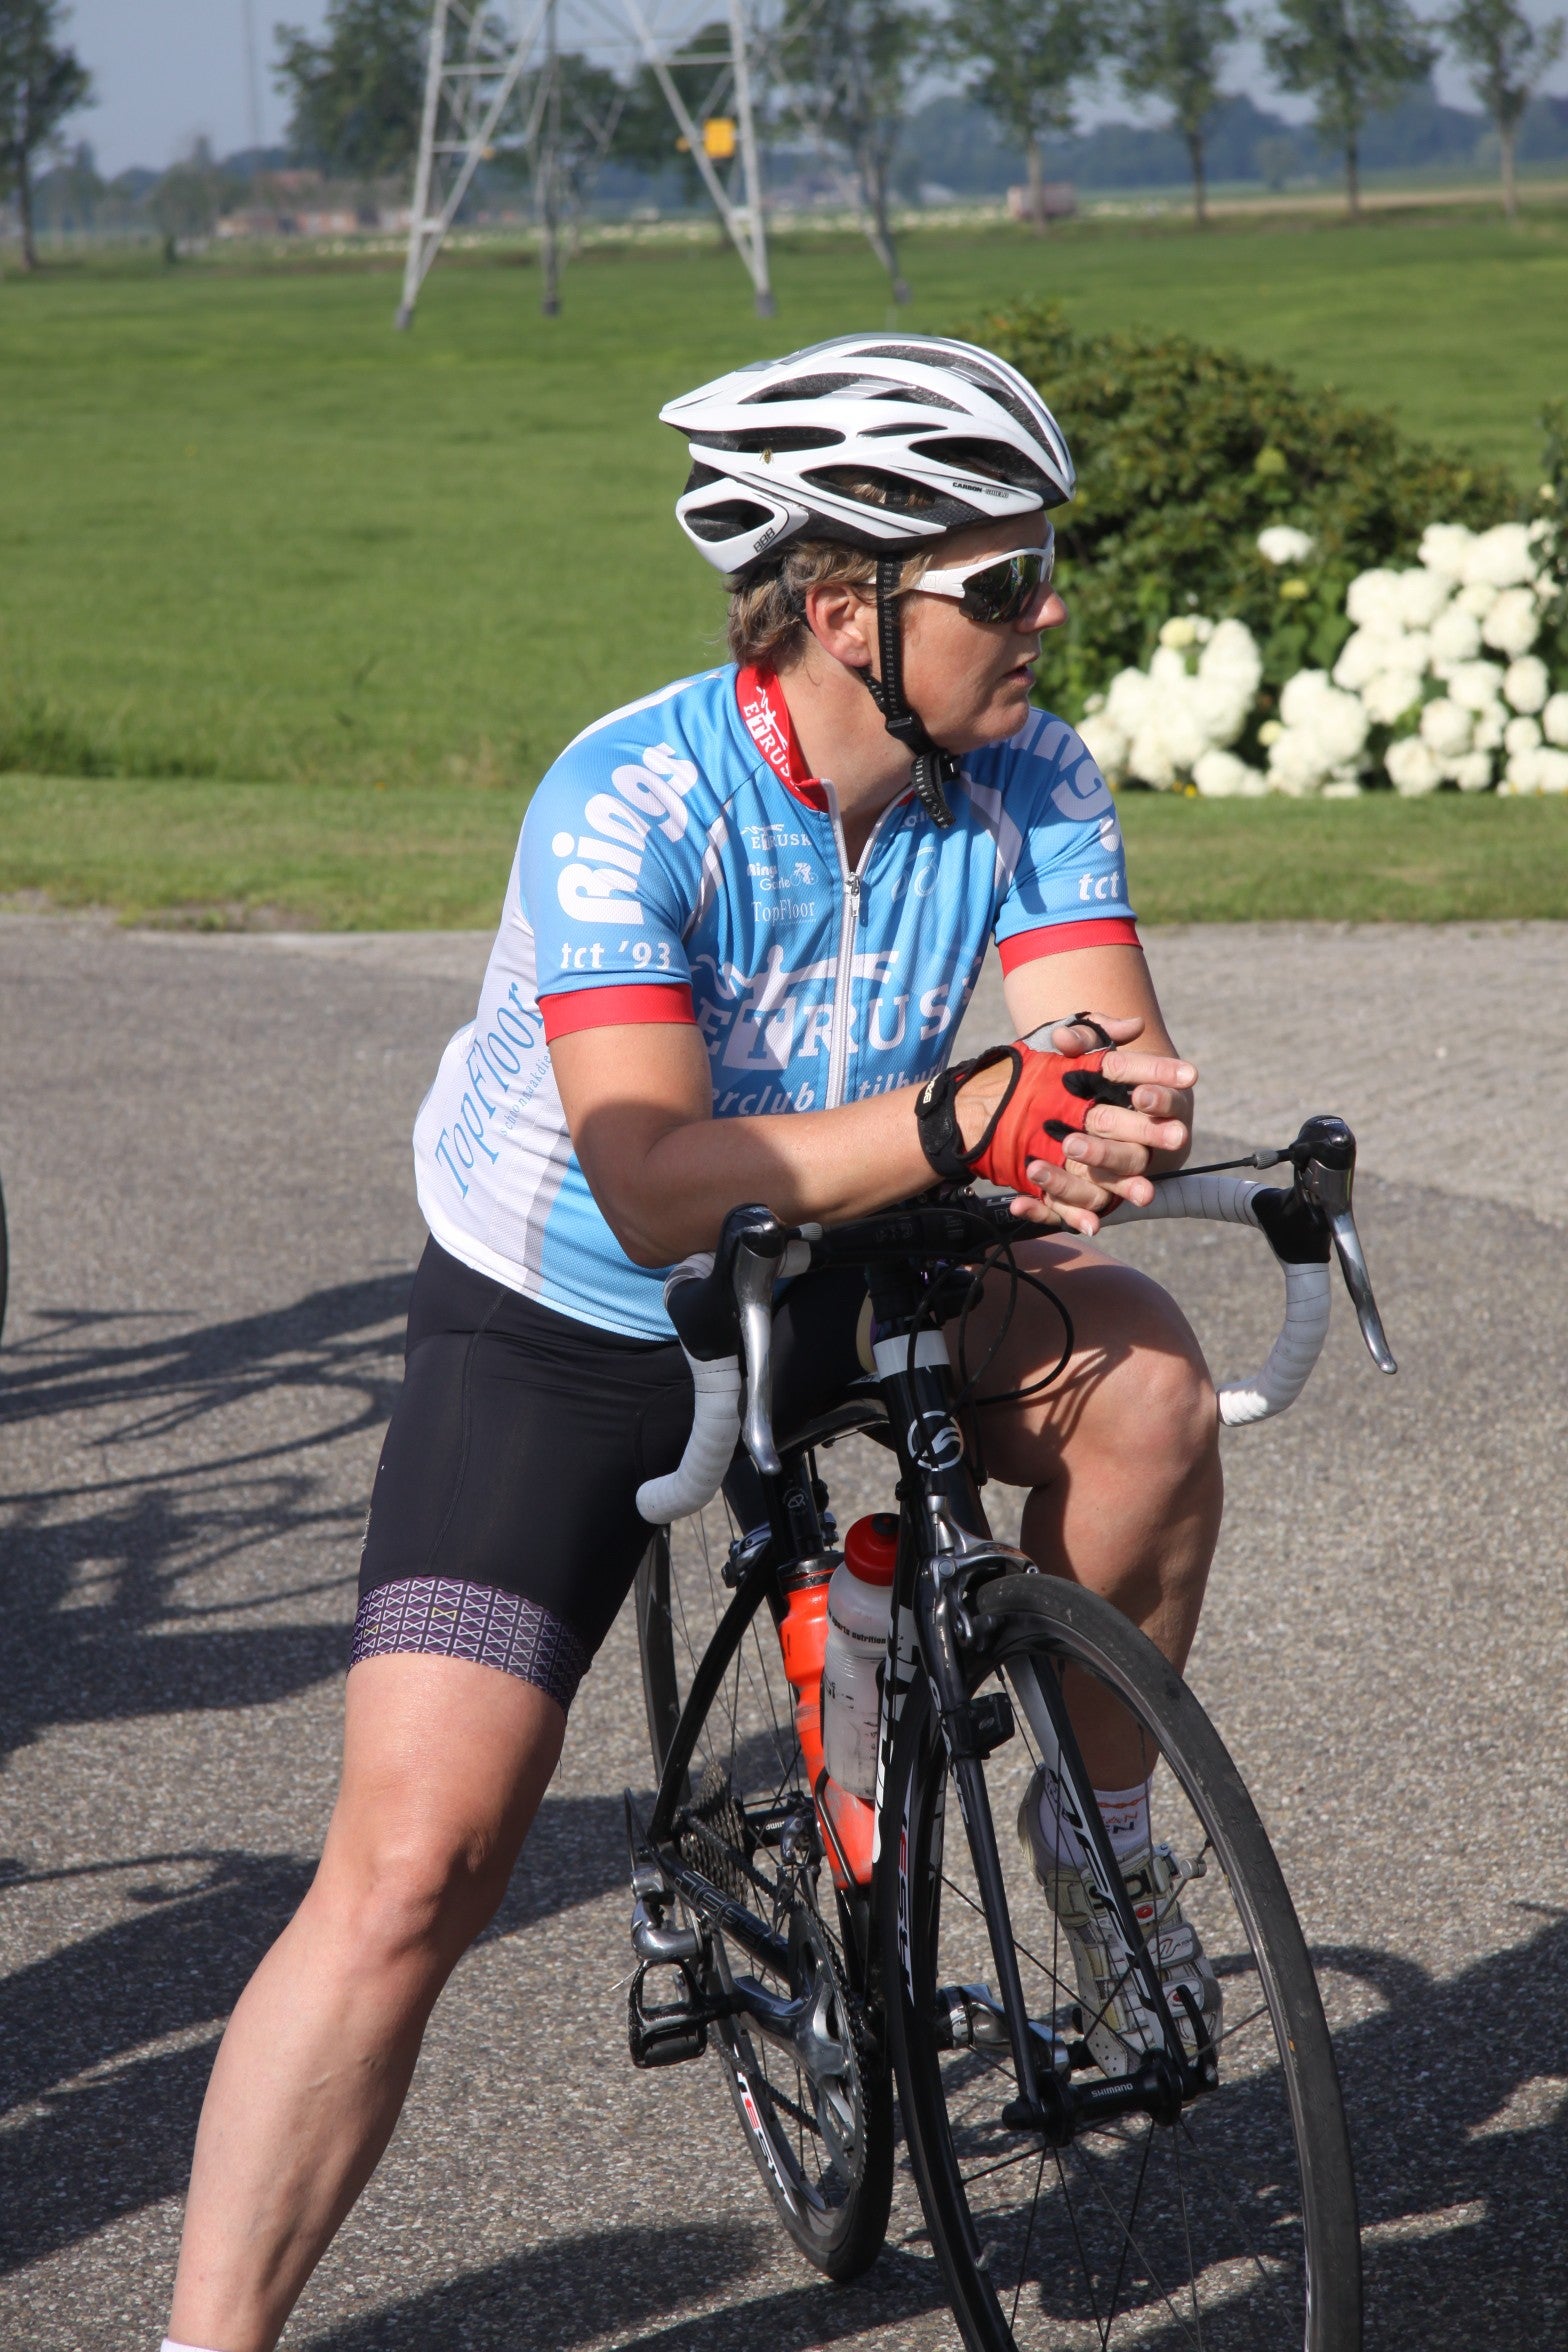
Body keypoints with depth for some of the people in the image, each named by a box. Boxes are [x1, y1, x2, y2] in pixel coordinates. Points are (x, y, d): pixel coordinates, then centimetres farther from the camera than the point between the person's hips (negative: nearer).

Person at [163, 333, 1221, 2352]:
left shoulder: (1029, 785, -13)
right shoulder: (628, 806, -29)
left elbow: (1113, 1052, -21)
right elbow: (659, 1187, -38)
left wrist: (1099, 1142, -45)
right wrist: (960, 1121, -51)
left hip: (837, 1294, 5)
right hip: (552, 1338, -4)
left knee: (1144, 1380, -23)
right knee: (412, 1870, -15)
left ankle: (1099, 1836, 1)